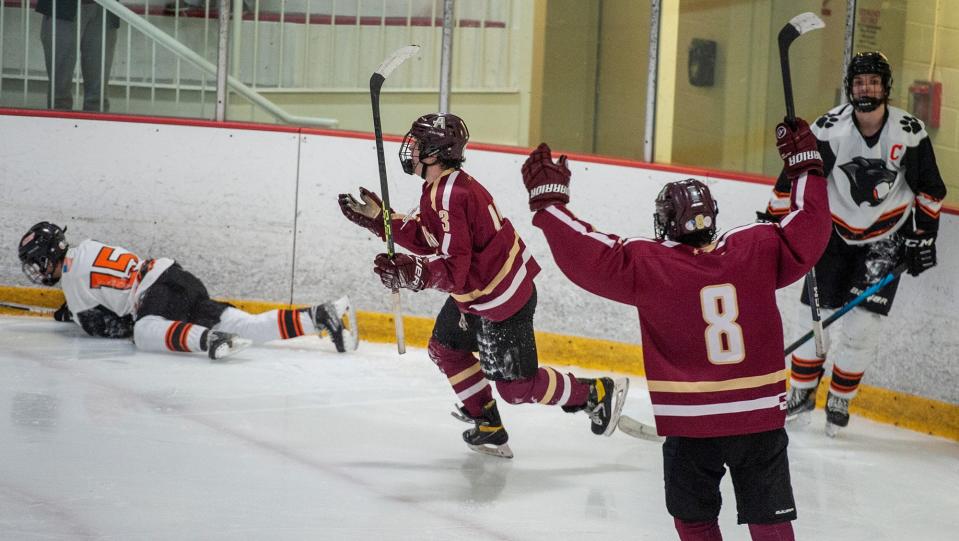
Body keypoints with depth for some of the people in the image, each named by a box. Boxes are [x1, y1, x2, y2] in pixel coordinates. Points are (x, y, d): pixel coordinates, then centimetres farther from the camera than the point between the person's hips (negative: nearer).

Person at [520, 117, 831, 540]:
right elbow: (807, 234, 6)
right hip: (761, 419, 2)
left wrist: (548, 198, -3)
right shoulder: (757, 251, -4)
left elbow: (590, 257, -11)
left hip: (691, 426, -2)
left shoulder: (649, 265, -11)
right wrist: (806, 166, 18)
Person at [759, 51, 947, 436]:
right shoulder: (829, 128, -15)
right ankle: (801, 396, 19)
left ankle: (839, 402, 13)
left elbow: (929, 189, 0)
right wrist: (770, 220, -6)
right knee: (813, 313, 1)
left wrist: (923, 235, -1)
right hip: (837, 230, 1)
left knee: (863, 324, -6)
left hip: (888, 235, -1)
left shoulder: (910, 132, -13)